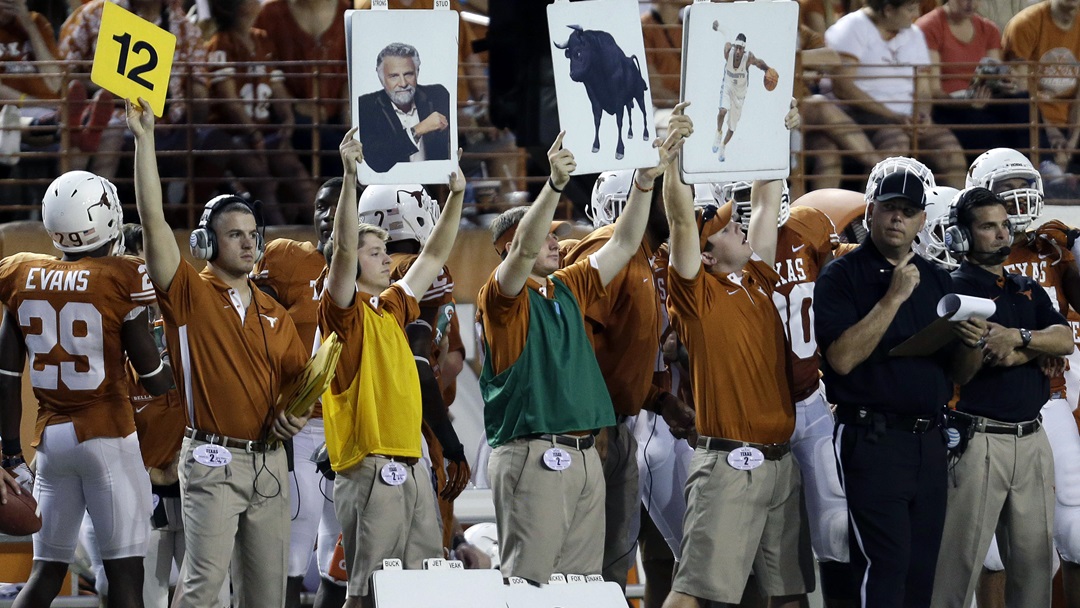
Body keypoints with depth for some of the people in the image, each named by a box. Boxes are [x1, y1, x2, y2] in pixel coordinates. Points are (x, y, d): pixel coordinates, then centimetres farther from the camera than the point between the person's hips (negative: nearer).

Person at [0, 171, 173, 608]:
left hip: (51, 437, 5)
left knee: (47, 571, 12)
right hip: (108, 435, -5)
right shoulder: (119, 281, -11)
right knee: (126, 572, -1)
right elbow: (152, 375, -4)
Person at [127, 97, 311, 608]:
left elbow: (300, 376, 22)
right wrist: (144, 139, -16)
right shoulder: (189, 294, -2)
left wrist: (298, 412, -2)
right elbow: (153, 222, -11)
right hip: (212, 457, -6)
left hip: (269, 458, 6)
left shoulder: (274, 315, 16)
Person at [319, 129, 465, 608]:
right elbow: (343, 249, -19)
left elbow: (433, 257, 25)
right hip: (371, 470, -8)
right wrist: (350, 176, -27)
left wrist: (456, 196, 20)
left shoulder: (390, 309, 17)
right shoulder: (345, 312, -4)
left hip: (411, 468, 8)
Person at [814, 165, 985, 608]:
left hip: (929, 441, 6)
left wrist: (973, 343, -7)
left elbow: (960, 375, 16)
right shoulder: (841, 278, -3)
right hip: (871, 438, -6)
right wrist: (895, 297, -17)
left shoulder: (937, 280, 15)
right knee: (885, 569, -11)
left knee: (921, 573, 7)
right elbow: (842, 358, -17)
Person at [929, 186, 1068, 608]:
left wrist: (1018, 337, -15)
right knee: (961, 560, -5)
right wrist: (1039, 344, -5)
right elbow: (993, 358, -18)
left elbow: (1065, 341, 0)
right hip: (980, 441, -7)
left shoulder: (1028, 291, 17)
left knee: (1035, 560, 9)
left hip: (1032, 438, 7)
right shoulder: (955, 289, -6)